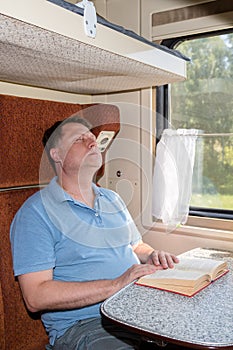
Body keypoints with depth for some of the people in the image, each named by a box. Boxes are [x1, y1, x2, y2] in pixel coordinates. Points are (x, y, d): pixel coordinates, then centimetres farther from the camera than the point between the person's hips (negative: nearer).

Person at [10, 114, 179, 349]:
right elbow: (35, 297, -15)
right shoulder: (36, 213, -8)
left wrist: (152, 257, 1)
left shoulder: (112, 199, 16)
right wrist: (115, 285, -21)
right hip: (81, 325, -6)